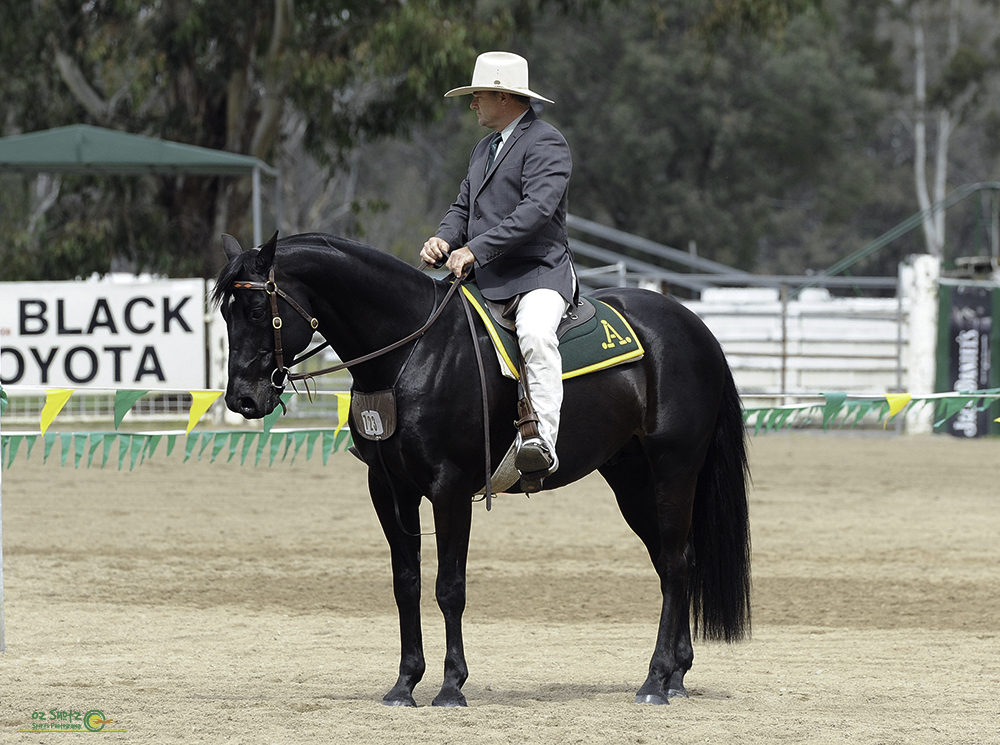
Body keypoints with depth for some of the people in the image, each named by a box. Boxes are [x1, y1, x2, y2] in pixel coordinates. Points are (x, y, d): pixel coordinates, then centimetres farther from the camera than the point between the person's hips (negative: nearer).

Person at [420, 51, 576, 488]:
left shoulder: (545, 143, -7)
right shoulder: (485, 148, 22)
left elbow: (535, 209, -21)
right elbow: (464, 206, 22)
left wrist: (475, 249, -25)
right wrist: (444, 240, -2)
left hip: (540, 274, -10)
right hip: (485, 280, 10)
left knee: (534, 333, -37)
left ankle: (542, 443, -47)